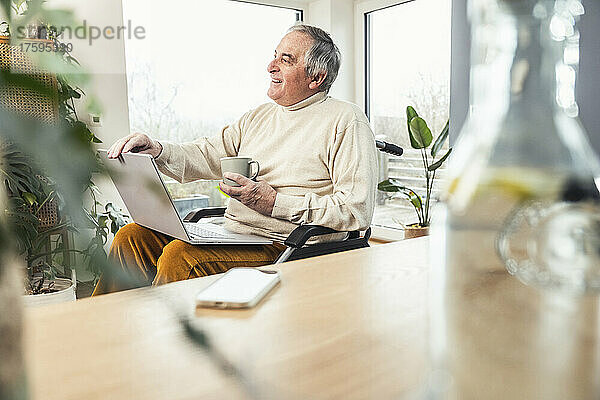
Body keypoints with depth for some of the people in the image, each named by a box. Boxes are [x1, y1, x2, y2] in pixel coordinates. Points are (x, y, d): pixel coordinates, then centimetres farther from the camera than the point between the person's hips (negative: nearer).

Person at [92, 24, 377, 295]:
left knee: (180, 256, -27)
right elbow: (204, 156, 14)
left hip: (283, 248, -7)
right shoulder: (258, 117, 19)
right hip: (230, 235, 8)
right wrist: (157, 150, -7)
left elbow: (357, 211, -14)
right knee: (133, 238, -5)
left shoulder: (346, 121, -4)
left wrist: (276, 203, -17)